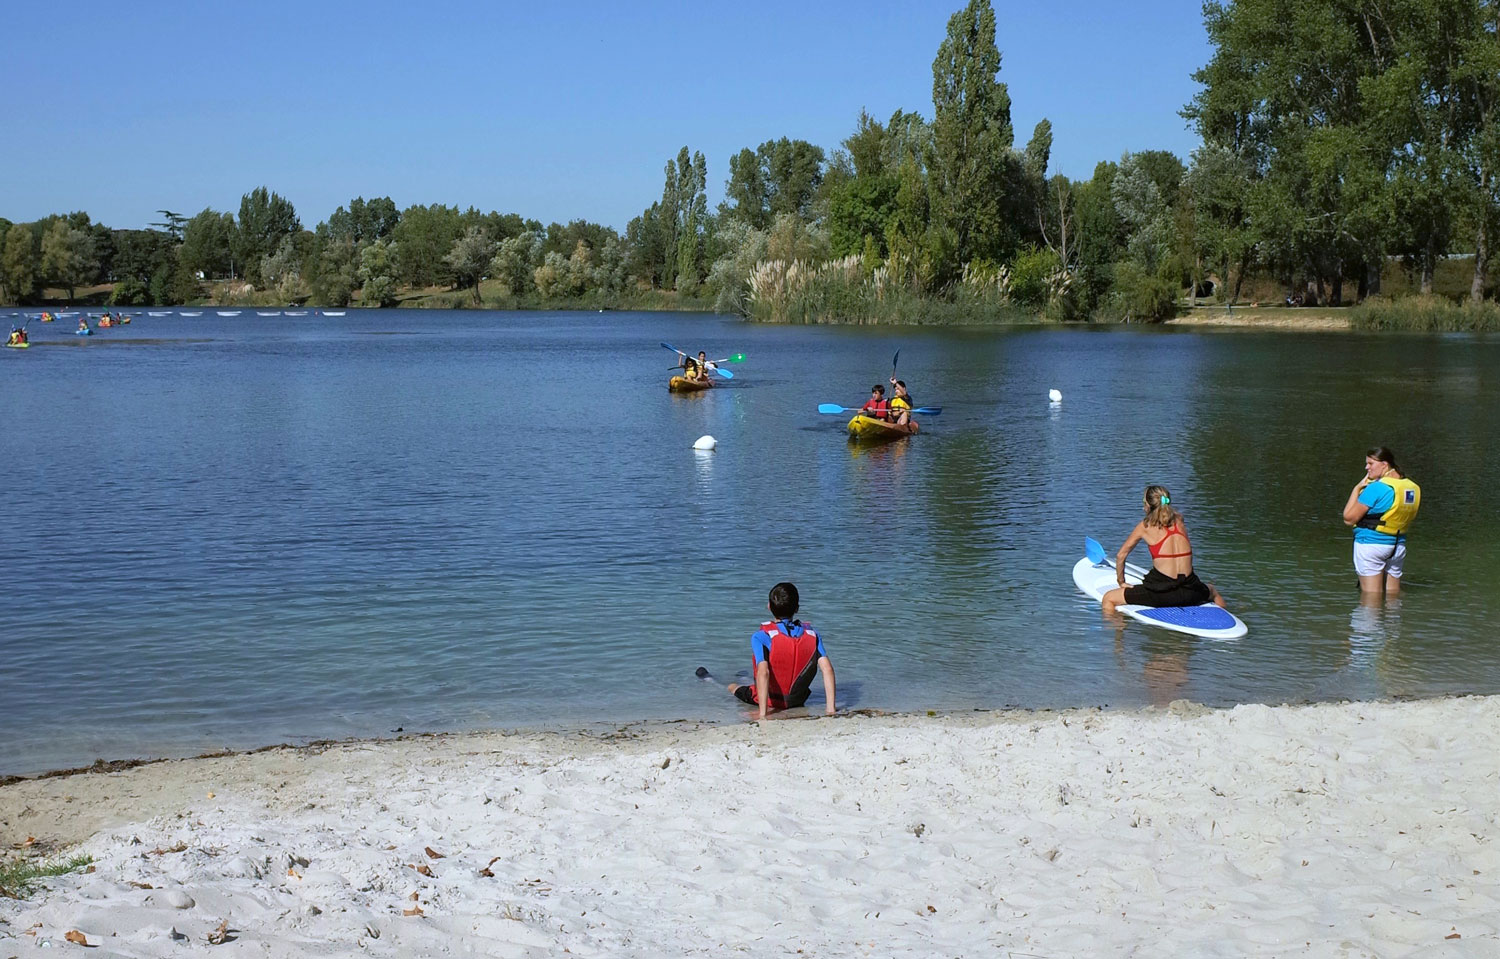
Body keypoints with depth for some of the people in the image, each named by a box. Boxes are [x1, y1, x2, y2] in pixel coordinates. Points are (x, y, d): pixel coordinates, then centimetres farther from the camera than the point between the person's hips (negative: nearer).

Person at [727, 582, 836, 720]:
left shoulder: (761, 637, -24)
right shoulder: (811, 634, -13)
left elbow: (763, 672, -35)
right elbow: (827, 668, -21)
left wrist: (762, 714, -37)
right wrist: (830, 708, -21)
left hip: (770, 701, -3)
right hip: (798, 701, 3)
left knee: (732, 687, 28)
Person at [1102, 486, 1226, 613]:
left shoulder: (1144, 526, 3)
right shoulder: (1178, 520, 12)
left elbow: (1120, 556, 8)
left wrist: (1121, 582, 22)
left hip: (1162, 594, -4)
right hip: (1189, 594, 4)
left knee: (1108, 599, 6)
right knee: (1212, 591, 39)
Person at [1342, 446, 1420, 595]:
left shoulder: (1376, 488, -17)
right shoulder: (1413, 488, 6)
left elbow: (1348, 518, -13)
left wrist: (1357, 488, -5)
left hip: (1370, 543, -8)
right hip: (1399, 545, 8)